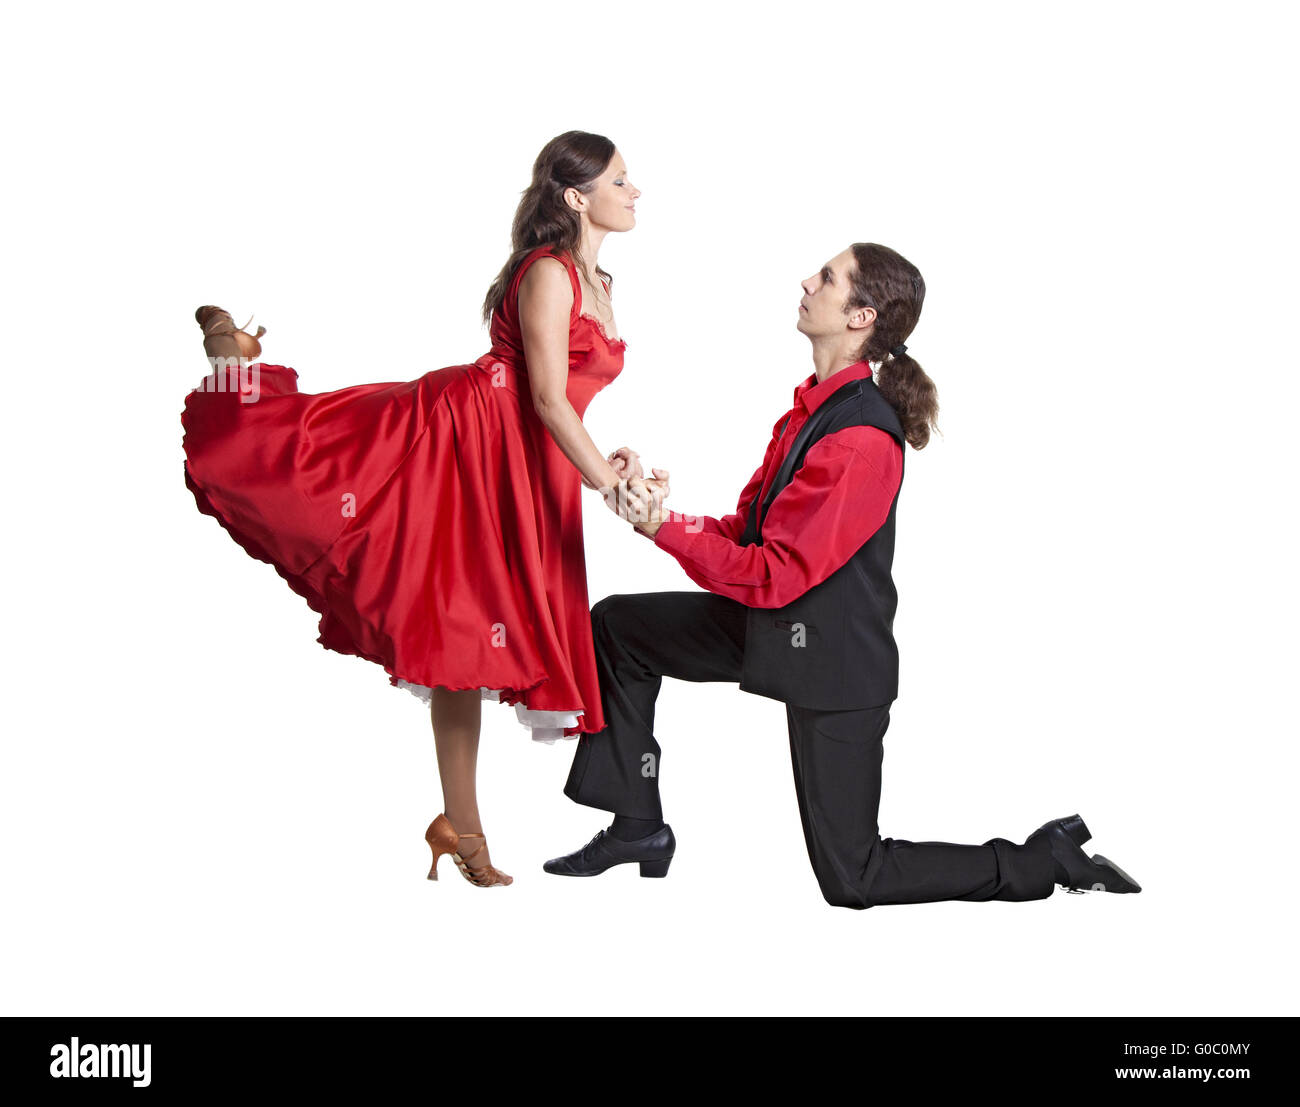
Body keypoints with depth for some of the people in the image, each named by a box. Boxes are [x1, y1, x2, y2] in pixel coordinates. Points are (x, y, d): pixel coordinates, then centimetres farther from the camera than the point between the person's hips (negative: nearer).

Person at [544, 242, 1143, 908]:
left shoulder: (862, 439, -26)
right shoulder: (816, 405, 3)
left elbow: (776, 576, -25)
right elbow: (751, 528, 7)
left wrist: (666, 528, -23)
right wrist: (664, 518, -9)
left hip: (833, 657, -9)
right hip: (773, 625, 9)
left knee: (852, 880, 1)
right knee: (616, 626, 10)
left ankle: (1047, 861, 14)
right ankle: (638, 826, 19)